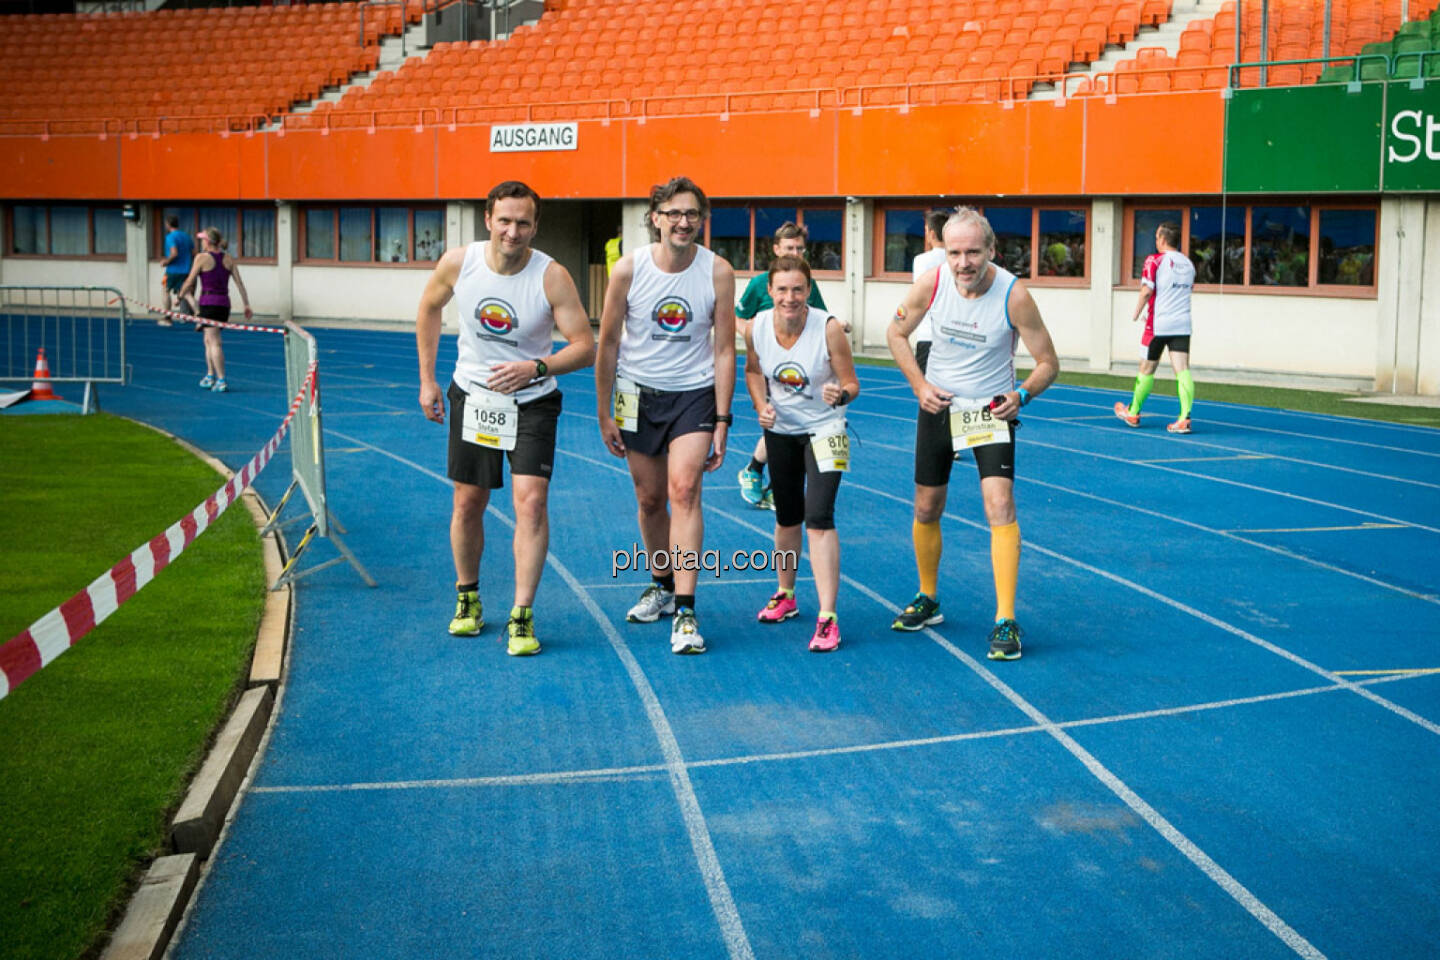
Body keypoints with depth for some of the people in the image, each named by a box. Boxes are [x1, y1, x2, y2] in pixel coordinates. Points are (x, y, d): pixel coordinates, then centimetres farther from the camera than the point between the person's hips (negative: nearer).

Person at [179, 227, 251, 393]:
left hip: (208, 303, -6)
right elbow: (239, 283, 5)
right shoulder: (228, 259, 8)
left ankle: (221, 381, -13)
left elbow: (189, 282, -3)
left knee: (214, 342, -7)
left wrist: (180, 296, 12)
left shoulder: (202, 257, -6)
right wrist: (247, 305, 7)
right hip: (224, 303, 6)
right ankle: (210, 376, 23)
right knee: (208, 339, 20)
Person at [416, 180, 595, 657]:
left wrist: (537, 367, -34)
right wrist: (427, 380, 7)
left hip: (531, 403, -2)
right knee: (467, 503, 10)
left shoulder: (552, 277, -20)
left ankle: (522, 615, -8)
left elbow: (585, 346, -18)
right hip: (472, 396, 3)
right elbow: (429, 310, 8)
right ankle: (467, 599, 32)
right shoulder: (457, 262, -12)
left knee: (531, 500, -15)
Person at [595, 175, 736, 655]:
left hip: (694, 395, -2)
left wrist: (722, 421, -8)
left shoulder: (718, 271, -11)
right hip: (638, 394, 2)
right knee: (650, 499, 11)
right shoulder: (629, 268, -10)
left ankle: (685, 611, -17)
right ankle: (661, 585, 35)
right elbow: (608, 343, 0)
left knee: (684, 490, -17)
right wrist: (604, 413, 1)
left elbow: (724, 350, -6)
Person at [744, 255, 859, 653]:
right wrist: (761, 405, -8)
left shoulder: (829, 328, -24)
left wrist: (841, 394, -38)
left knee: (818, 517, -16)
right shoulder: (756, 328, -13)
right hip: (780, 430, 4)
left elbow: (851, 384, -16)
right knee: (786, 517, 16)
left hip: (823, 430, -4)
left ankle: (827, 618, -14)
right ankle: (785, 595, 39)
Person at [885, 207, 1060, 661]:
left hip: (992, 408, -3)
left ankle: (1005, 622, -15)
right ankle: (927, 600, 34)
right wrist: (919, 384, -9)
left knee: (999, 504, -20)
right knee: (927, 510, 12)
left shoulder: (1013, 295, -22)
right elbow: (896, 333, 3)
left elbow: (1048, 362, -12)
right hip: (938, 405, 3)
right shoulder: (931, 283, -14)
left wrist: (1022, 395, -30)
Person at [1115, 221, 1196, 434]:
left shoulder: (1155, 260, -7)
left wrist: (1136, 313, -3)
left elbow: (1147, 290, -16)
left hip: (1158, 324, -4)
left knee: (1147, 370, 9)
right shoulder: (1188, 263, 12)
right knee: (1183, 370, -4)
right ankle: (1184, 418, -15)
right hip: (1182, 324, 4)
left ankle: (1132, 413, 25)